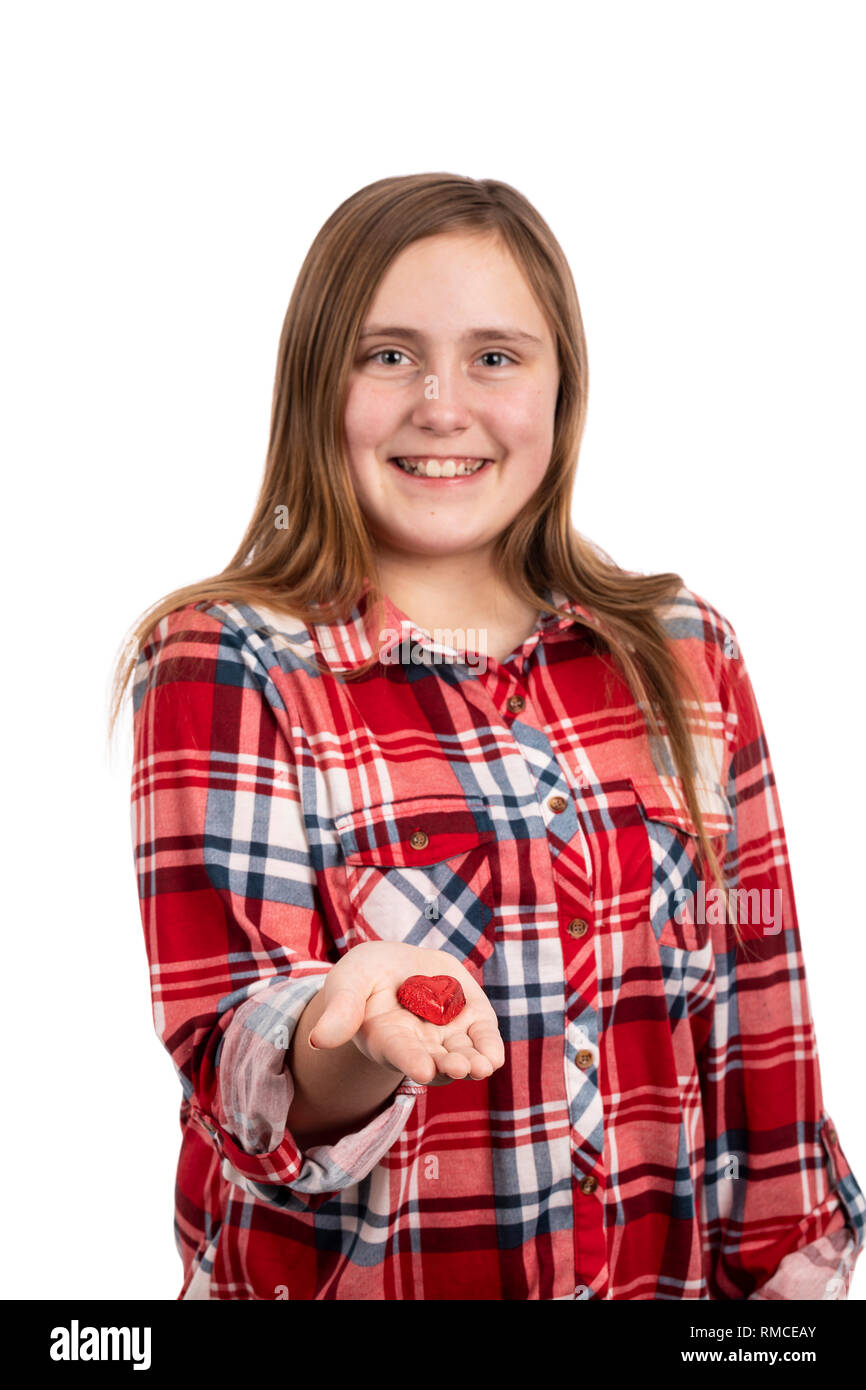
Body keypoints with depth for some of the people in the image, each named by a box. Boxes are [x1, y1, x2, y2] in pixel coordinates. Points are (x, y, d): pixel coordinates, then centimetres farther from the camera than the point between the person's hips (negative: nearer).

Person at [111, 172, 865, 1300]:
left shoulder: (685, 656, -3)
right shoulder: (220, 664, -13)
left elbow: (762, 1033, 2)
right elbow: (232, 1064, -19)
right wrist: (350, 1045, -38)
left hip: (667, 1280, 3)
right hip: (349, 1277, -3)